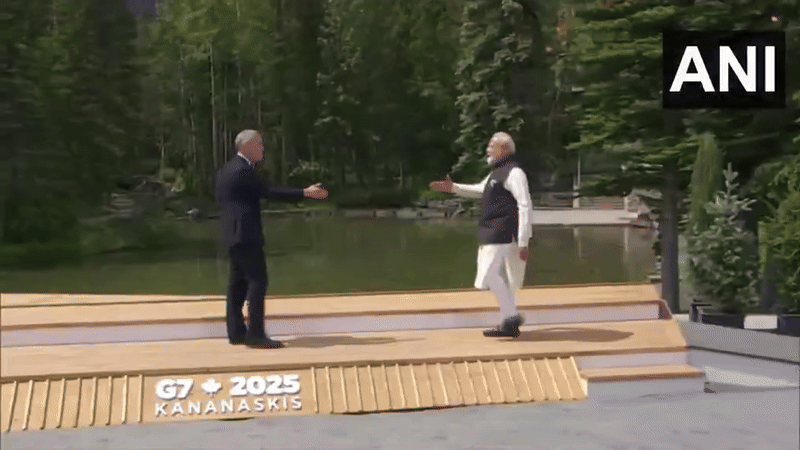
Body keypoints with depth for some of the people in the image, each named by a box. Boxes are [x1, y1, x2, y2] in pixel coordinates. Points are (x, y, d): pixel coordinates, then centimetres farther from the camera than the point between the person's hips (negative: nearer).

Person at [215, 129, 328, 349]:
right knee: (258, 281, -9)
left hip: (234, 233, 10)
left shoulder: (227, 168, 13)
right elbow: (269, 191, -19)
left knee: (238, 282, 12)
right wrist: (305, 193, -18)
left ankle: (236, 331, 15)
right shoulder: (244, 170, -16)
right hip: (246, 234, -10)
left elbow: (218, 195, 21)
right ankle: (255, 333, -11)